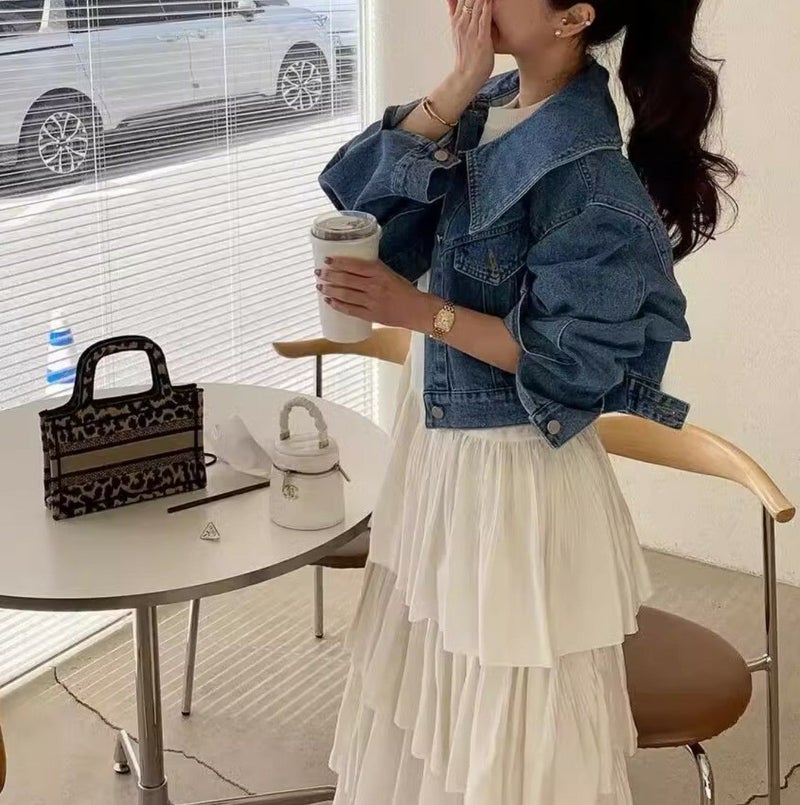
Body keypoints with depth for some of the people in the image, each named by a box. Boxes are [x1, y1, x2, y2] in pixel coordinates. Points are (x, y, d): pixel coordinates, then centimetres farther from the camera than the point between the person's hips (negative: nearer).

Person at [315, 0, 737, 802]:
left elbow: (573, 360, -22)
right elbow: (366, 194, -7)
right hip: (438, 434, 8)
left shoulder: (585, 170, -24)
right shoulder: (490, 103, 0)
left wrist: (419, 310, -23)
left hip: (511, 464, -8)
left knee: (508, 710, 12)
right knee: (431, 670, 25)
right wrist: (460, 84, -16)